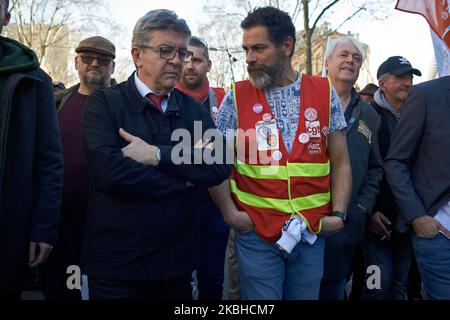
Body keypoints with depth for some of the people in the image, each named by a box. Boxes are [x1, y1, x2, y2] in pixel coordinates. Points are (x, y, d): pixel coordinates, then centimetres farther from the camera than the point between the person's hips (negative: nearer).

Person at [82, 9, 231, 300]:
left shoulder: (194, 108, 6)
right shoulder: (104, 103, -5)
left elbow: (220, 166, -8)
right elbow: (107, 169, -21)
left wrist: (157, 155, -19)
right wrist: (185, 178, -13)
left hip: (178, 258, 4)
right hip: (116, 263, -3)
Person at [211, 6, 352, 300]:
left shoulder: (324, 93, 1)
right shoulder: (237, 97, -2)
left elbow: (340, 163, 5)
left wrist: (339, 214, -4)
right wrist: (230, 212, -8)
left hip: (313, 231, 2)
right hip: (256, 232, -1)